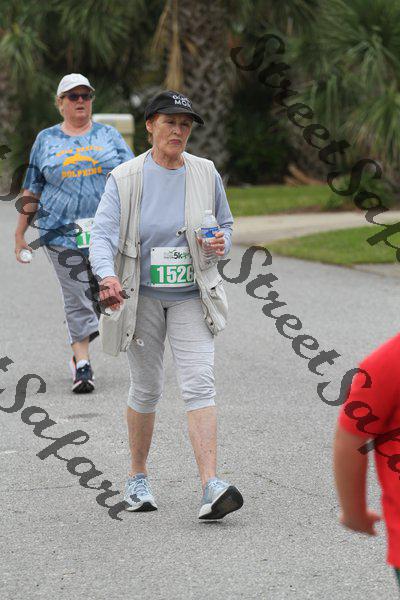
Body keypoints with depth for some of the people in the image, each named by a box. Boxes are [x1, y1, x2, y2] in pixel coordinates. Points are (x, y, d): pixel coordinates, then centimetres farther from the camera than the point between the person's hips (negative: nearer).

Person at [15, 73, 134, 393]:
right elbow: (31, 191, 14)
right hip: (62, 232, -1)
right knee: (77, 298, -3)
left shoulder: (109, 135, 12)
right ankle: (82, 362, 2)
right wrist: (20, 234, 12)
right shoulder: (46, 140, 12)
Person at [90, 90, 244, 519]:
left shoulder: (204, 173, 3)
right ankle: (137, 477, 28)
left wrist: (222, 244, -7)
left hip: (191, 297, 1)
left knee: (199, 384, -13)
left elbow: (224, 223, 17)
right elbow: (102, 234, -13)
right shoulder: (124, 179, -4)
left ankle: (211, 488, -22)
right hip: (141, 297, -1)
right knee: (145, 390, 8)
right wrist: (107, 276, -33)